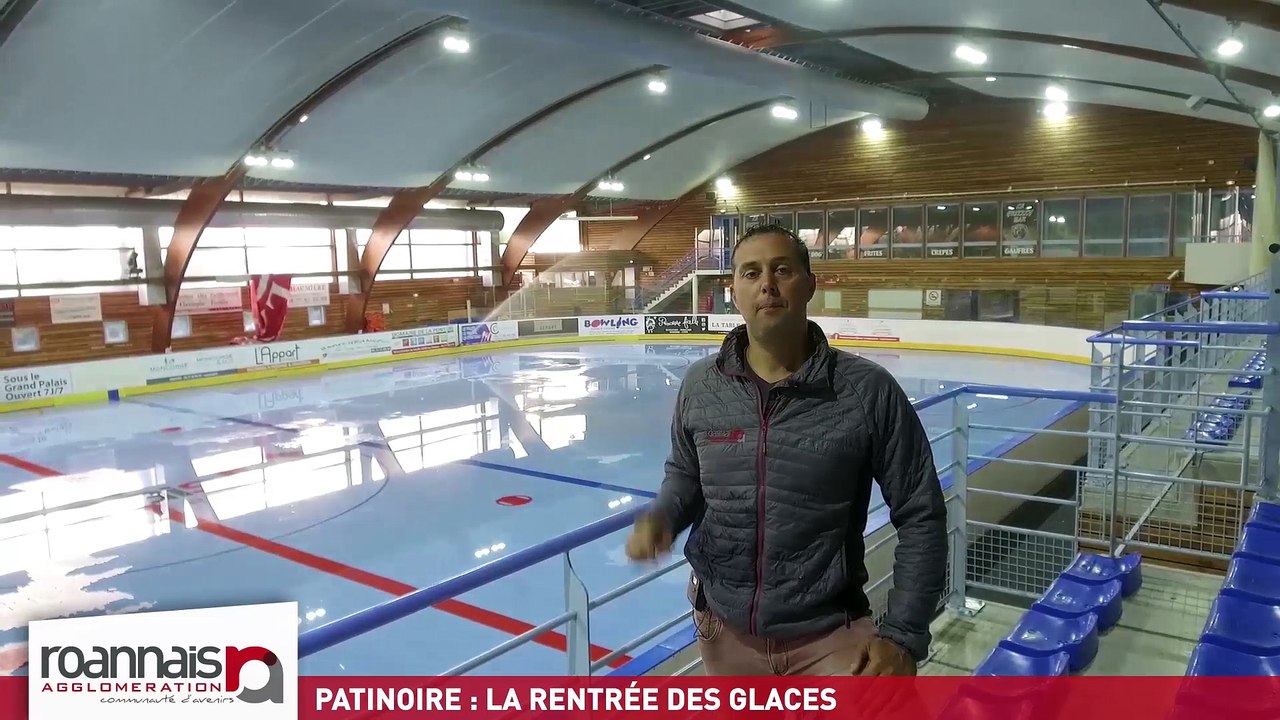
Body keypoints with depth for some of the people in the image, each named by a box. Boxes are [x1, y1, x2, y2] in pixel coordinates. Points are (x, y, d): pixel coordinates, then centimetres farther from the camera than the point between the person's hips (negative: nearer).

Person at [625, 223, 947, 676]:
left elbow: (921, 517, -7)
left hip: (830, 637, -3)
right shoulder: (700, 385, -5)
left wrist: (903, 635, -10)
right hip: (725, 631, 3)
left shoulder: (869, 391, -14)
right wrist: (661, 518, -9)